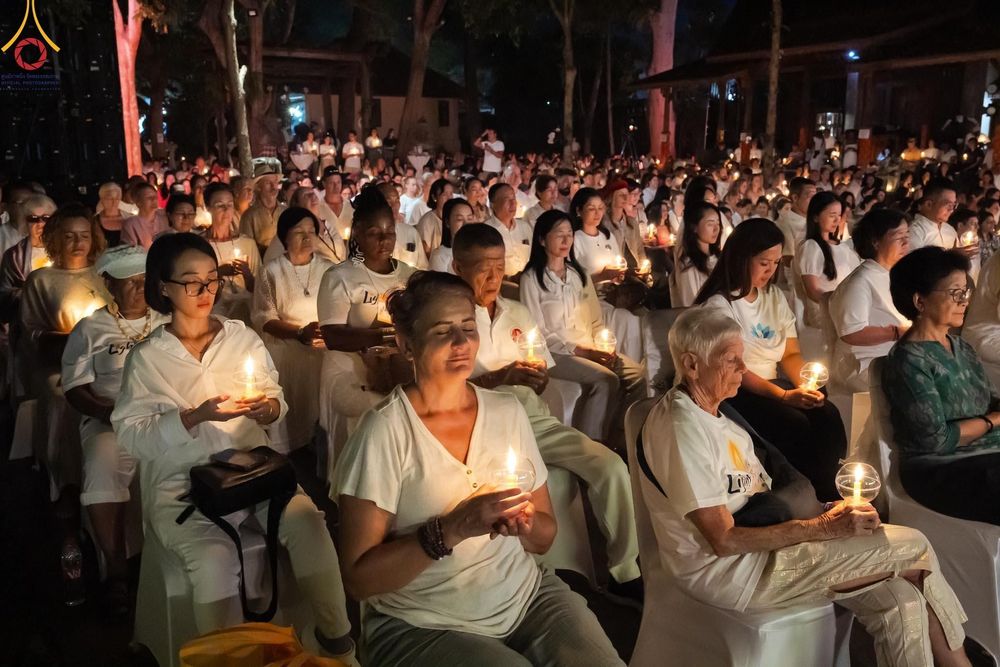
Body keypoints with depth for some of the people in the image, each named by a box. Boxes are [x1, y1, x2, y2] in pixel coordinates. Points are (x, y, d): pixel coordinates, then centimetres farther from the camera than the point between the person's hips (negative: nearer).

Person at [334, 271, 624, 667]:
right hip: (422, 625, -4)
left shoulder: (507, 410, 2)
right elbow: (359, 577, -13)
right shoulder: (384, 430, -12)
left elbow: (546, 536, 9)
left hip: (527, 597, 4)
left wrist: (524, 523, -13)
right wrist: (454, 527, -23)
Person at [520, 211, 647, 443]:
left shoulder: (578, 274, 18)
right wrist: (581, 351, -15)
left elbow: (596, 320, 15)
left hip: (590, 349, 6)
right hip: (555, 353, -6)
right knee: (606, 379, -29)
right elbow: (538, 333, -8)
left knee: (636, 374, -18)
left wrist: (603, 346, -6)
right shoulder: (532, 278, -2)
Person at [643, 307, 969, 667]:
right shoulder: (683, 428, -22)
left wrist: (829, 511, -4)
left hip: (755, 539, 9)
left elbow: (757, 492, 11)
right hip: (727, 571, -9)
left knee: (900, 601, -5)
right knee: (911, 547, -7)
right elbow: (724, 541, -23)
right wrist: (824, 527, -20)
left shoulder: (709, 411, 9)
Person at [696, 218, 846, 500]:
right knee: (795, 423, -29)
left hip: (774, 382, 6)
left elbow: (791, 353, 11)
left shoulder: (774, 296, 12)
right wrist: (784, 396, -24)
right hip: (736, 392, -6)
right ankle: (823, 500, -16)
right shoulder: (719, 305, -10)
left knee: (827, 414, -22)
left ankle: (836, 495, -19)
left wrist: (806, 383, -11)